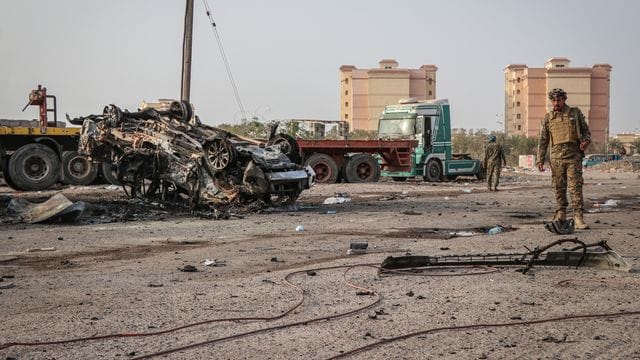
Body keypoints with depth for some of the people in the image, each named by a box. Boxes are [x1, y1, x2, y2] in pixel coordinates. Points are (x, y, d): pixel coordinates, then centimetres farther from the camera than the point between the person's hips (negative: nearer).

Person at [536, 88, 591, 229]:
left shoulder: (575, 112, 8)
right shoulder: (548, 118, 10)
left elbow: (585, 130, 13)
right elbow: (543, 140, 11)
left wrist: (586, 141, -9)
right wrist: (540, 160, 6)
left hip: (573, 155, -2)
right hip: (556, 156, 2)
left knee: (575, 187, -9)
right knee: (559, 188, 6)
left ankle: (579, 218, -12)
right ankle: (560, 215, 18)